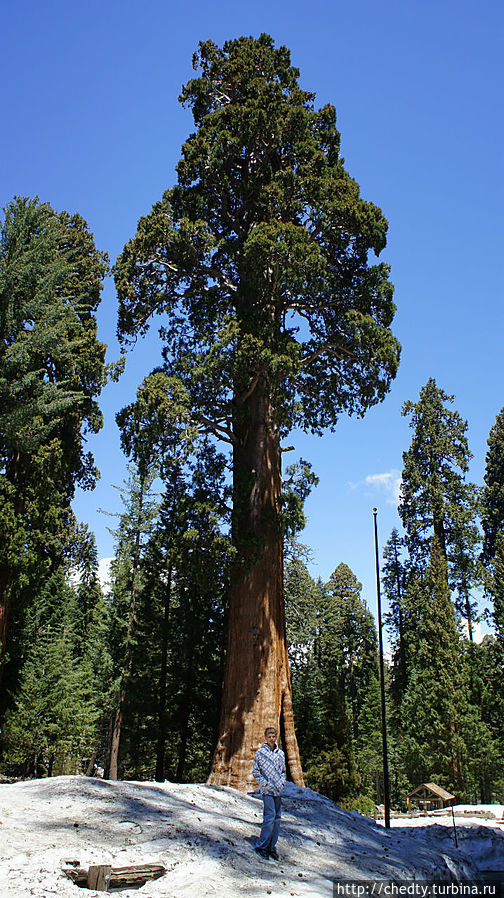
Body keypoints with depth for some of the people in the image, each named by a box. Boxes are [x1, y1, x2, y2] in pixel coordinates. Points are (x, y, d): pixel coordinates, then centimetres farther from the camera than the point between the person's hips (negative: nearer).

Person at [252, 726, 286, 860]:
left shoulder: (281, 753, 12)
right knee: (270, 816, -12)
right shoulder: (260, 753, -1)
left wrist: (282, 782, 6)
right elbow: (255, 771, 2)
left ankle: (272, 847, 15)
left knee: (277, 818, 7)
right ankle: (261, 846, -1)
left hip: (279, 790, 5)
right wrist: (265, 783, -7)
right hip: (267, 789, -5)